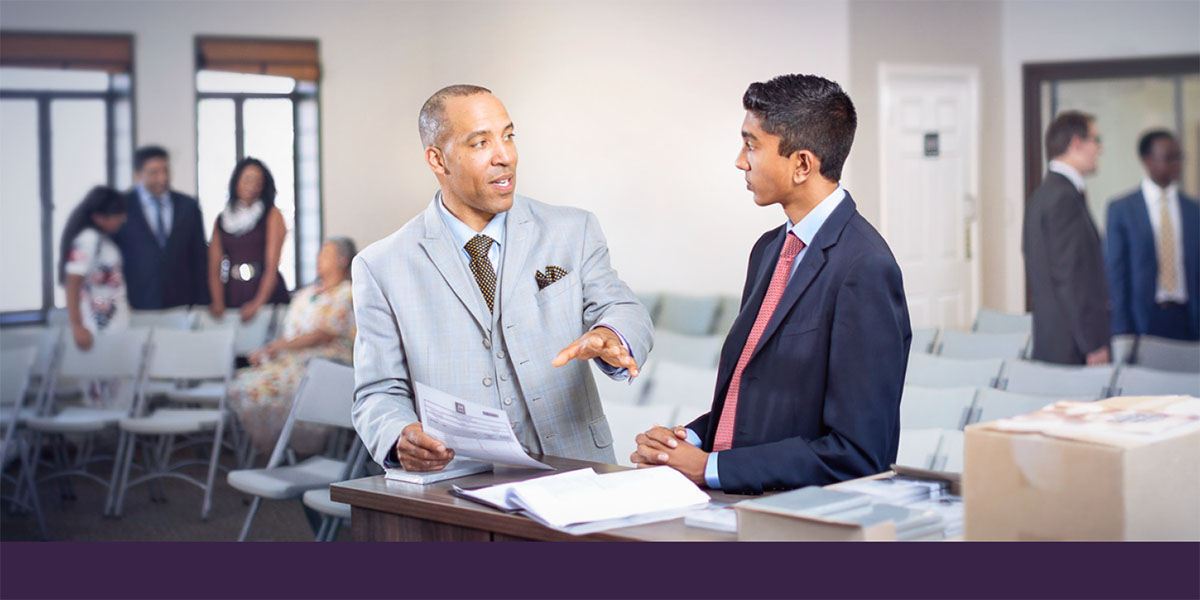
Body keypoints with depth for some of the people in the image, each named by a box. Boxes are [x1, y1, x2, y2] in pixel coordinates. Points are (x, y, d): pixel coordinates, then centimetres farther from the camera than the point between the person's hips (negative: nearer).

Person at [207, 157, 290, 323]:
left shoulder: (272, 215, 1)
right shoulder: (221, 220, 11)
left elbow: (272, 267, -8)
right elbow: (215, 269, 5)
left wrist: (258, 303, -20)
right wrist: (218, 302, -12)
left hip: (267, 293, -2)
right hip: (233, 295, 2)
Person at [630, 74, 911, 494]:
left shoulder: (866, 270, -14)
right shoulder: (769, 250, 13)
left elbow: (856, 454, -17)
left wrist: (708, 468, -13)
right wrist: (689, 441, 0)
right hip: (732, 501, 7)